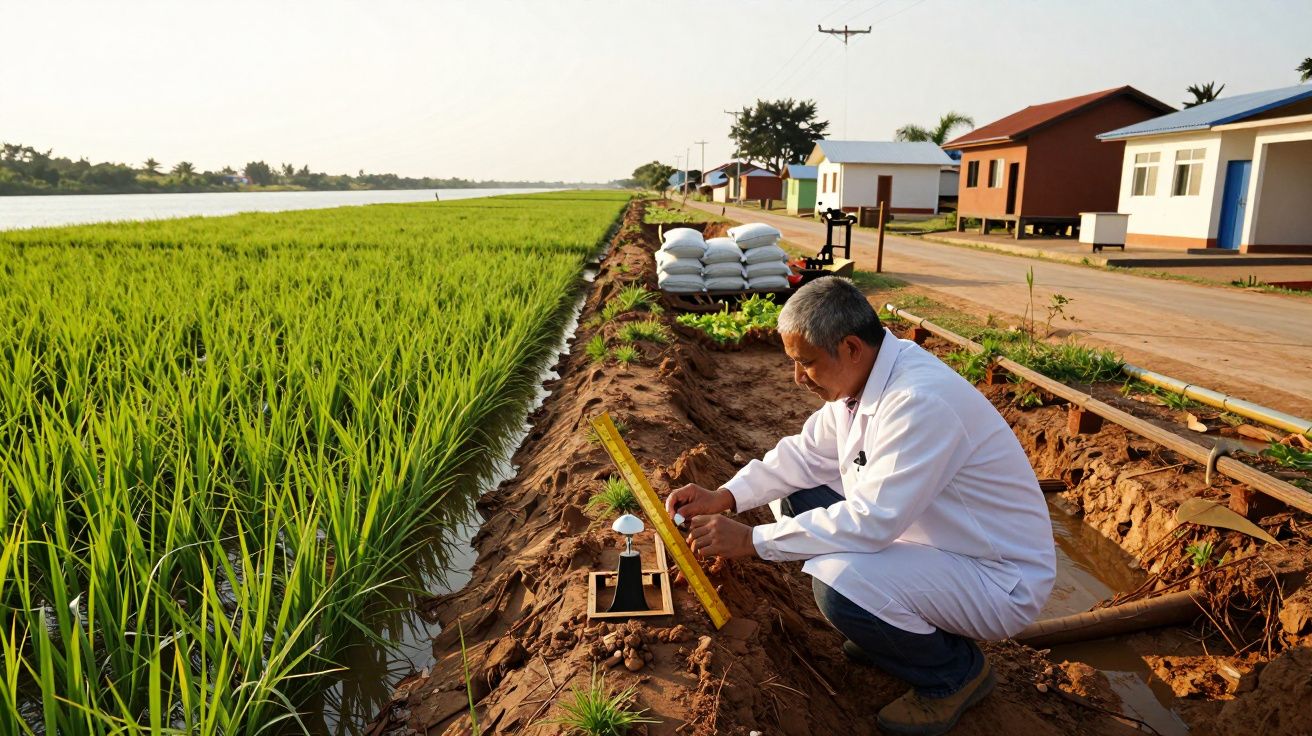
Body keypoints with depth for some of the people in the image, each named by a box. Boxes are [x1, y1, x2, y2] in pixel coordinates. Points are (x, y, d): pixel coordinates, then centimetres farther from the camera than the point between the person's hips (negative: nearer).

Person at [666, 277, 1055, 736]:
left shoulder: (920, 401, -31)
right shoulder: (861, 373, -3)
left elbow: (871, 522, -33)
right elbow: (806, 453, 5)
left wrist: (752, 540, -27)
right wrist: (724, 497, -8)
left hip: (1000, 580, -8)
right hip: (927, 538, 9)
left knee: (839, 582, -32)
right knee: (793, 498, 4)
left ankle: (955, 673, 0)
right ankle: (891, 624, 16)